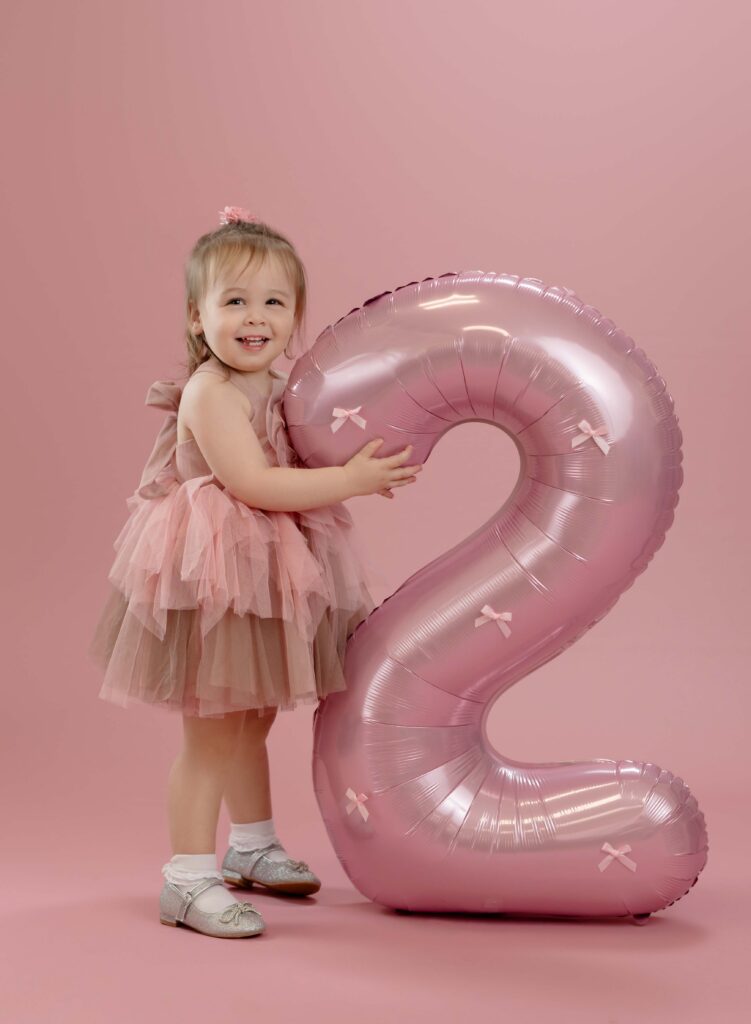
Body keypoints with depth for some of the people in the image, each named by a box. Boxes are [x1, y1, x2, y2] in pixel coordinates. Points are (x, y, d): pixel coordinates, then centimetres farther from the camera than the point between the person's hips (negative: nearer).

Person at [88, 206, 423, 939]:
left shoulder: (279, 388, 8)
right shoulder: (211, 394, -19)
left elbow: (305, 460, 23)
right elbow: (255, 484, -27)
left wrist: (366, 466, 7)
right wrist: (350, 479, -26)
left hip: (265, 576, 9)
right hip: (213, 576, -9)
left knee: (250, 722, 22)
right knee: (211, 732, -3)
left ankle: (251, 847, 39)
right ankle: (189, 880, 7)